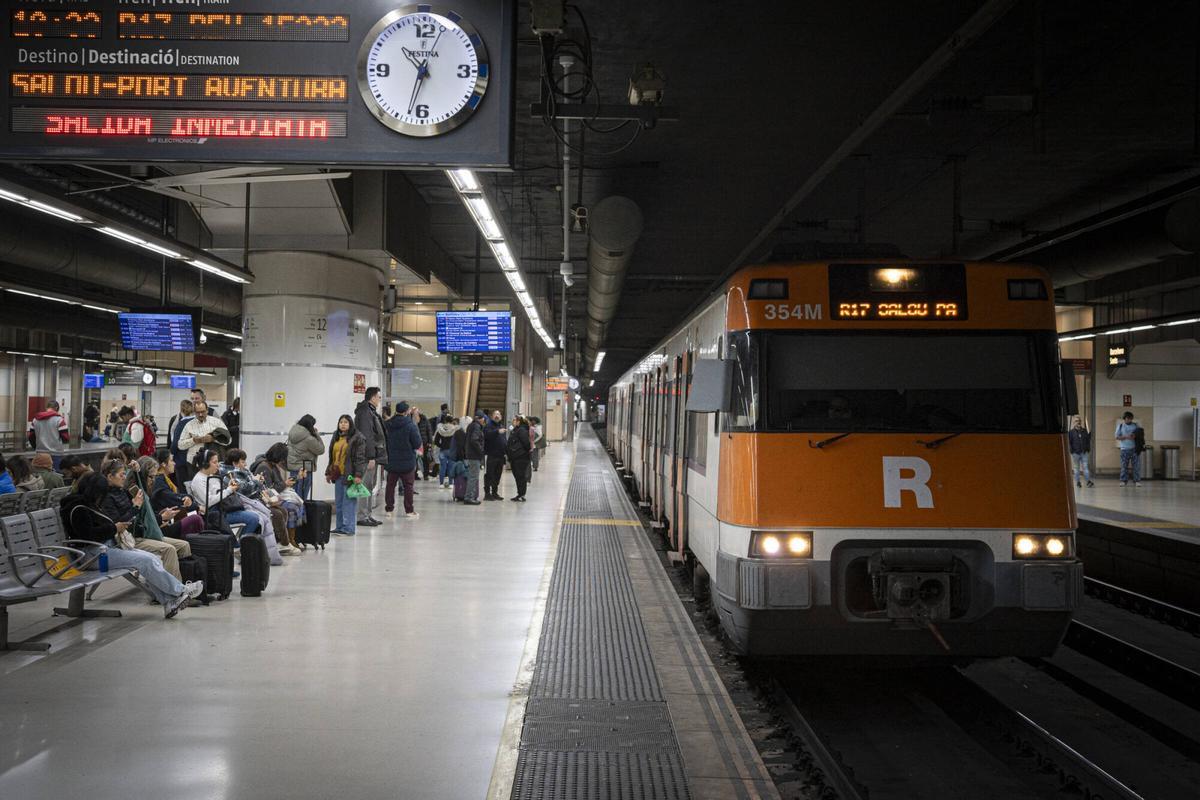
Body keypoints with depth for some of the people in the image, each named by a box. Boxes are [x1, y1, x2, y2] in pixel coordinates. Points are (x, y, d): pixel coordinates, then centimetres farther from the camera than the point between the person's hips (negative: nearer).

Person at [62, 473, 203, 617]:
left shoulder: (87, 505, 21)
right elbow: (88, 534, -21)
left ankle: (169, 601, -16)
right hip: (95, 553, -10)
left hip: (108, 546, 10)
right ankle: (180, 591, -12)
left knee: (153, 559, -8)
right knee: (145, 561, -20)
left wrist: (118, 526, 11)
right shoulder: (77, 509, -11)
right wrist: (114, 528, -12)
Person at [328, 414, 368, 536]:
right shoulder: (336, 437, 17)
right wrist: (328, 472, 20)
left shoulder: (357, 438, -6)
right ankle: (339, 527, 18)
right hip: (338, 474, 8)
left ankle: (348, 528, -3)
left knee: (349, 501, -6)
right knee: (338, 502, 11)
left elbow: (360, 458, -11)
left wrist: (358, 475, -17)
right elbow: (332, 456, 23)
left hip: (350, 475, -8)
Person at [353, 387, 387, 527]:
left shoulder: (371, 412, 19)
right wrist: (371, 457, -23)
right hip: (368, 456, -11)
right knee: (365, 486, -8)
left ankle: (367, 514, 20)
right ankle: (362, 516, -6)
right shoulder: (365, 412, -14)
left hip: (374, 455, 11)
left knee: (370, 485, 14)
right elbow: (366, 436, -20)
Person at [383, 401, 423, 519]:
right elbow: (417, 444, -13)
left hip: (392, 461, 3)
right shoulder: (410, 426, -16)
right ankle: (409, 510, 9)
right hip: (407, 462, -3)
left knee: (390, 485, 12)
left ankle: (388, 509, 13)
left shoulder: (387, 425, -4)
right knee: (408, 486, 6)